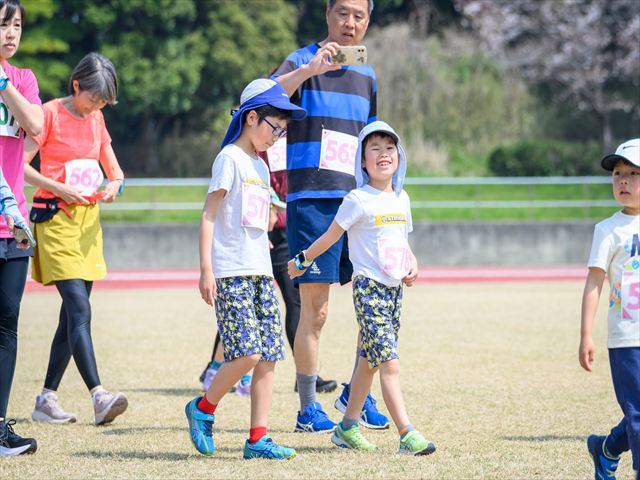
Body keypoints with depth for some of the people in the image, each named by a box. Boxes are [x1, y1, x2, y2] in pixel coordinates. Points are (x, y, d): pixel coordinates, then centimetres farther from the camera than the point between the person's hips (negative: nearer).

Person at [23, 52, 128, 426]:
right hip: (57, 218, -7)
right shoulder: (51, 113, -7)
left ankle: (48, 398, 12)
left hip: (88, 219, 7)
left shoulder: (96, 119, 13)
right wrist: (58, 188, -20)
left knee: (73, 314, 6)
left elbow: (114, 168, 19)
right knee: (80, 310, -17)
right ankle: (99, 395, -25)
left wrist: (116, 183, -4)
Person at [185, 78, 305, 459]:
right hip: (231, 273, -8)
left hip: (261, 273, 8)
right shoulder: (230, 158, -5)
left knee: (268, 357, 1)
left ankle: (258, 439, 3)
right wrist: (206, 269, -17)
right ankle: (203, 408, 5)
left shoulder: (261, 166, 19)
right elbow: (209, 215, -10)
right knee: (247, 353, -16)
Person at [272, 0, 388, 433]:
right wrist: (311, 69, -36)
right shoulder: (303, 62, -2)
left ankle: (356, 394, 17)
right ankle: (308, 410, 4)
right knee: (315, 310, -5)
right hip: (311, 201, -6)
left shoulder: (367, 76, 16)